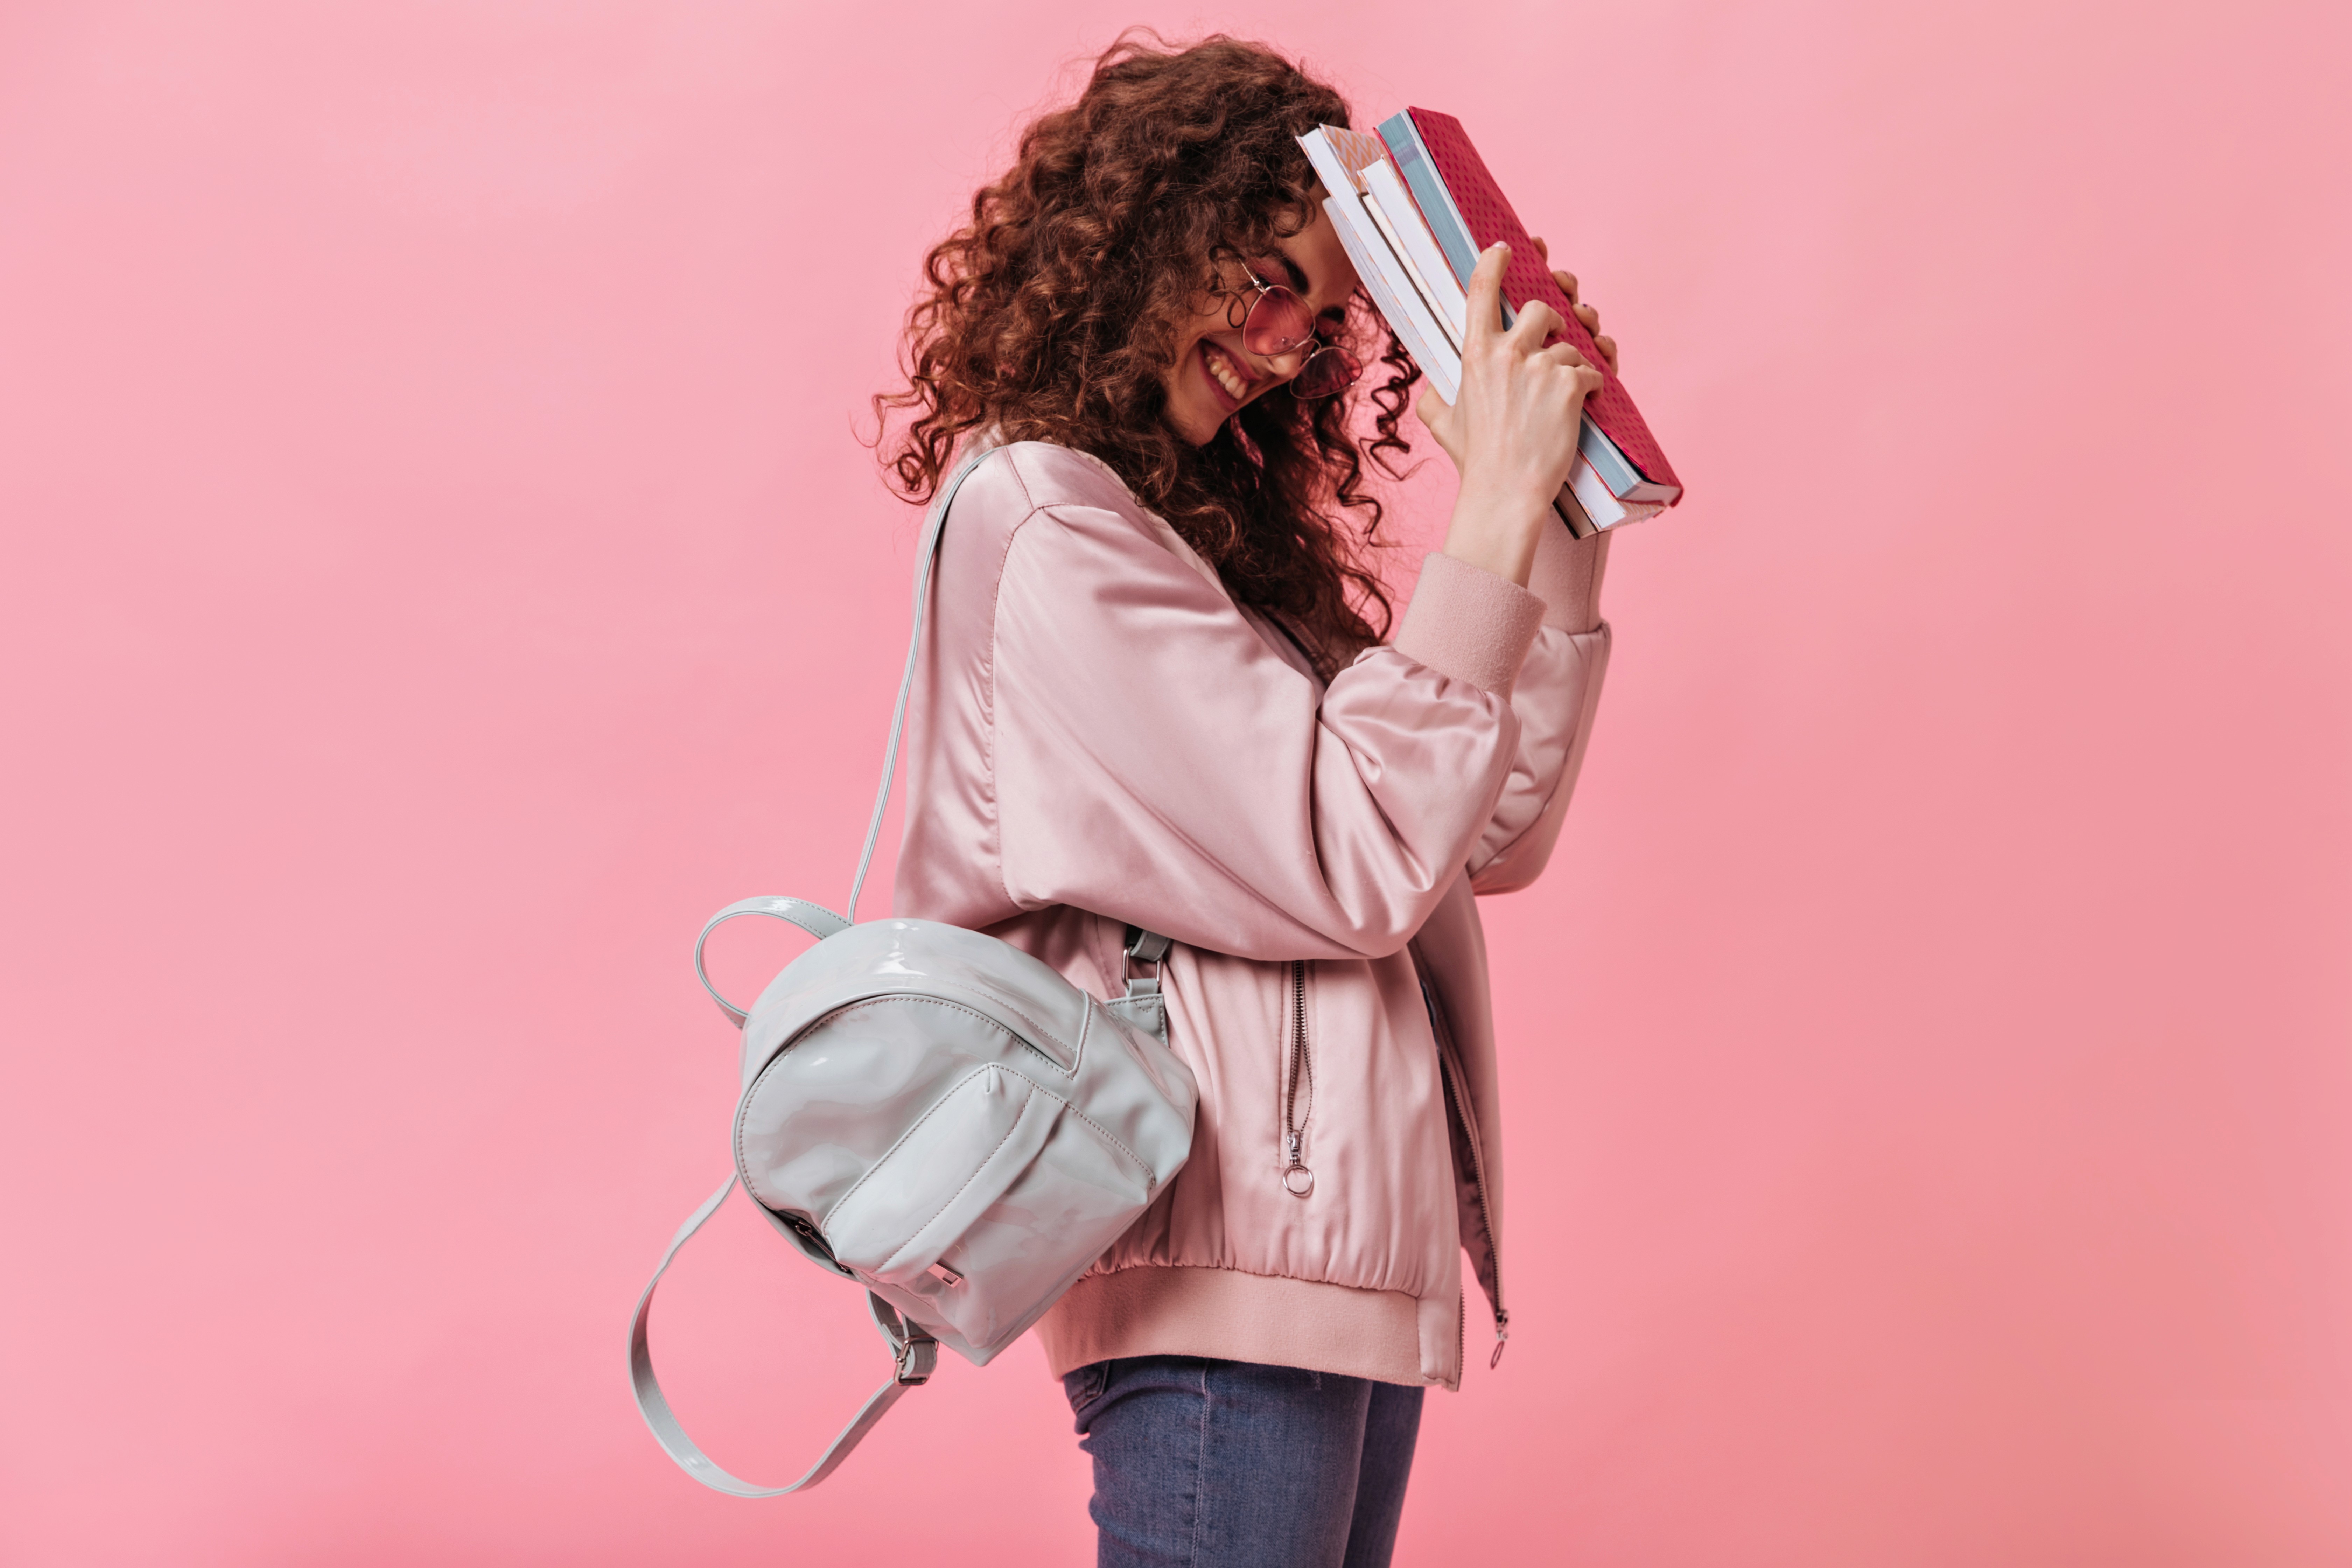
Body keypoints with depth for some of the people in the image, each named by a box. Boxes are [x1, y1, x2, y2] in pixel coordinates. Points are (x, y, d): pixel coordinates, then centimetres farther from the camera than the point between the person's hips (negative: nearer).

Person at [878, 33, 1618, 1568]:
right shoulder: (1042, 513, -10)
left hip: (1341, 1246, 9)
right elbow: (1349, 866, -17)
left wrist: (1564, 514, 8)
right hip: (1226, 1268, -9)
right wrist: (1494, 511, -14)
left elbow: (1490, 838, 13)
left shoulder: (1222, 528, 17)